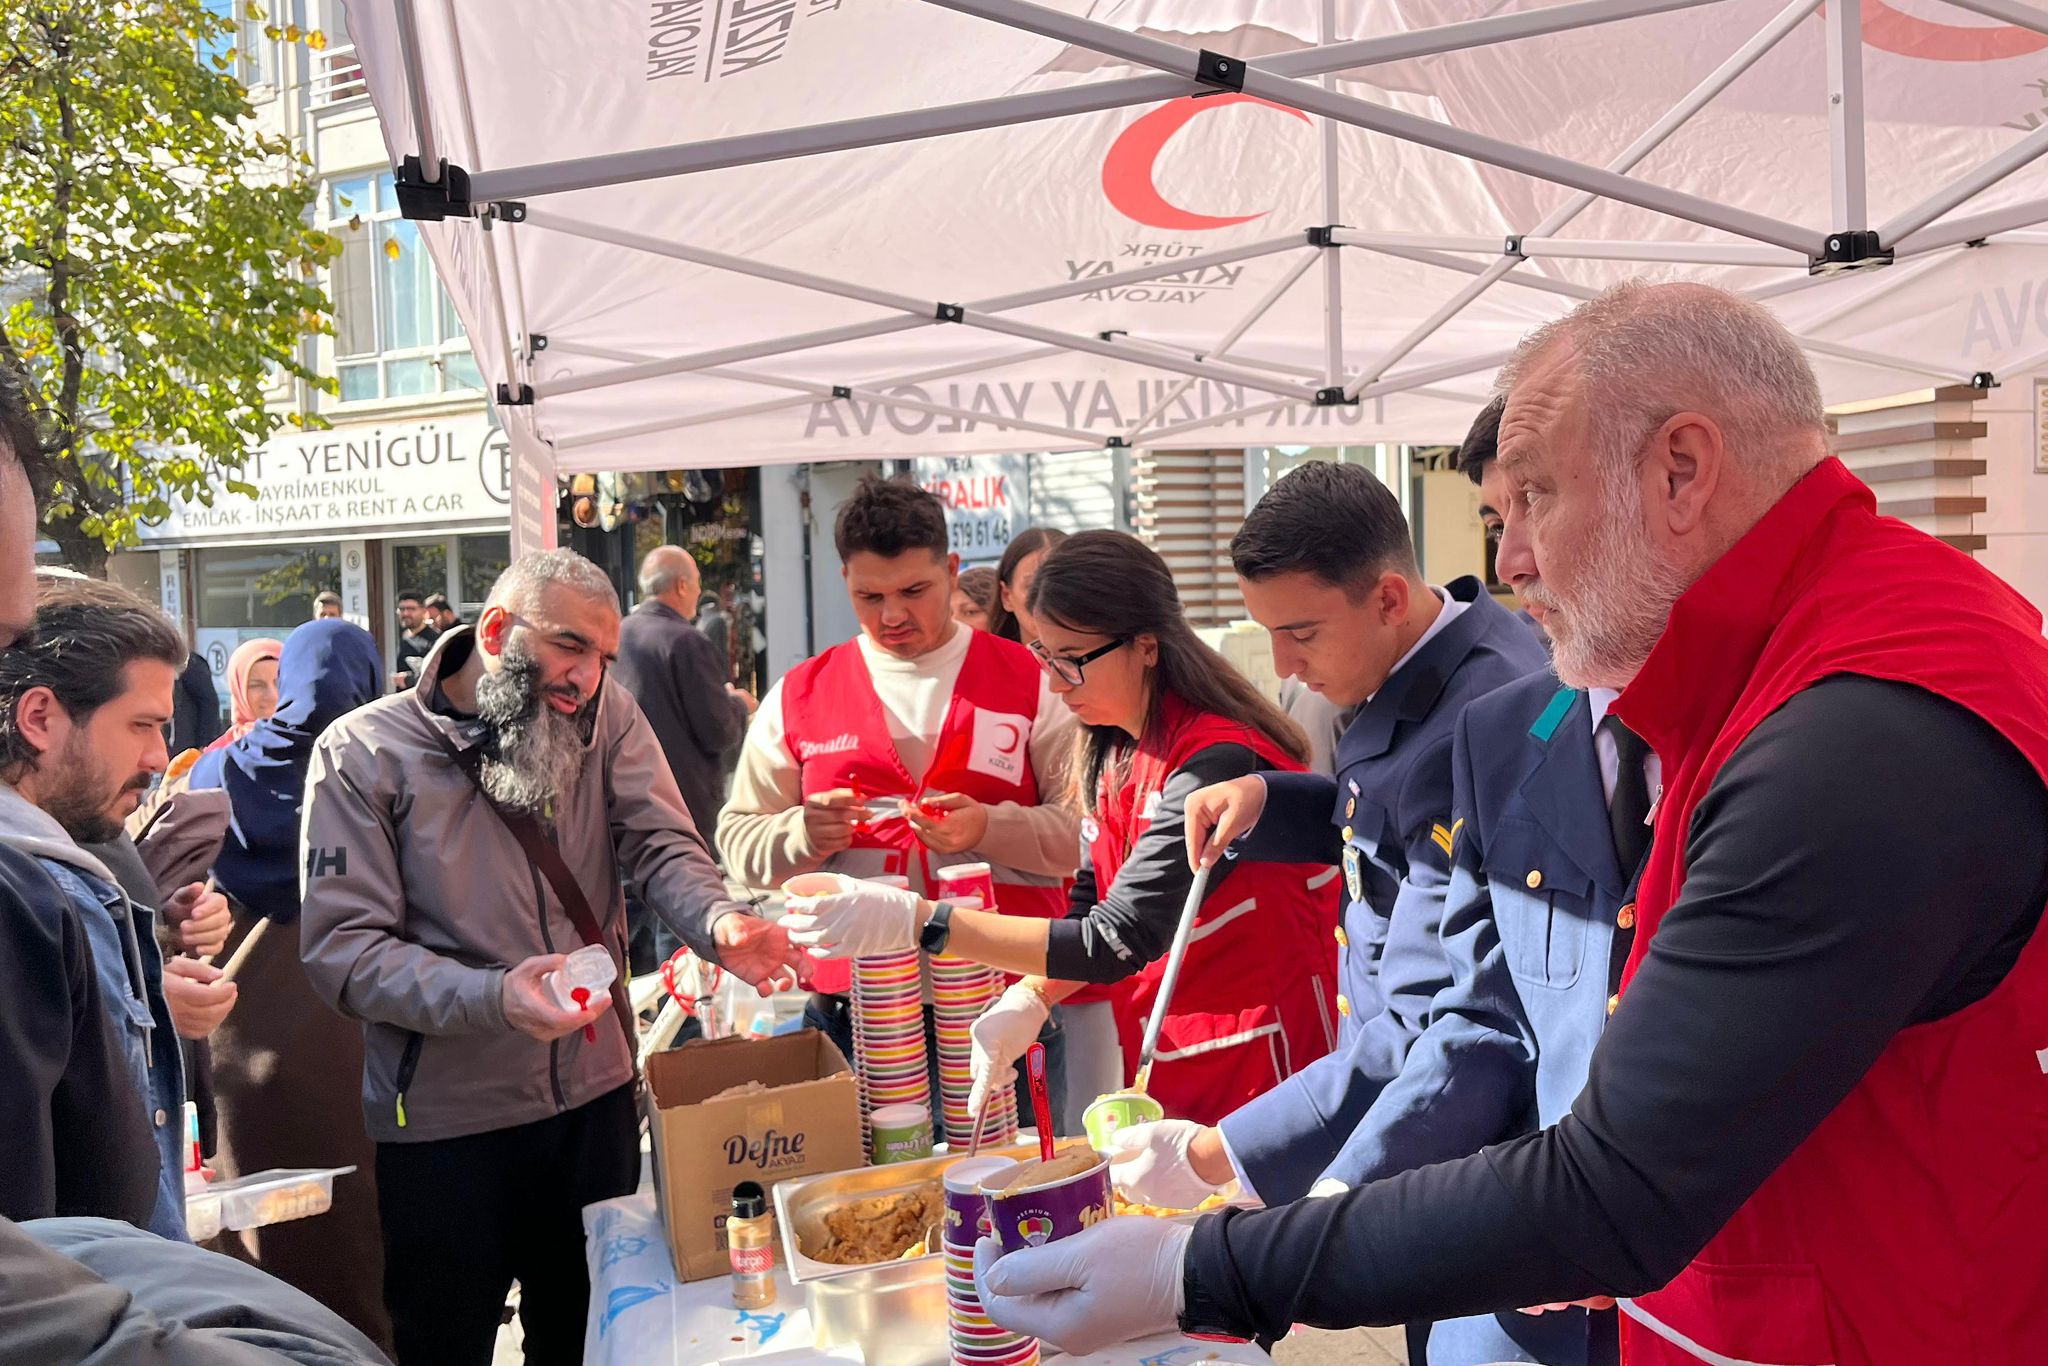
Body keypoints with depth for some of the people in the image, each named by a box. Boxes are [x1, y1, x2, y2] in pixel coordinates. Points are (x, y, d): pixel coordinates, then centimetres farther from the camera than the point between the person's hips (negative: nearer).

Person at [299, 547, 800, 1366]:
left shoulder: (605, 718, 0)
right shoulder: (363, 753, -10)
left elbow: (661, 848, -9)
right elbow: (340, 949, -15)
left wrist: (720, 924, -32)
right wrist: (492, 998, -31)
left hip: (595, 1094, 3)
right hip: (444, 1122, -3)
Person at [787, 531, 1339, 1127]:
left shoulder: (1218, 762, -24)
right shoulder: (1115, 749, 4)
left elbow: (1117, 942, -27)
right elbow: (1091, 905, 8)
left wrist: (916, 920, -30)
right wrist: (1028, 999, -11)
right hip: (1163, 1056, 8)